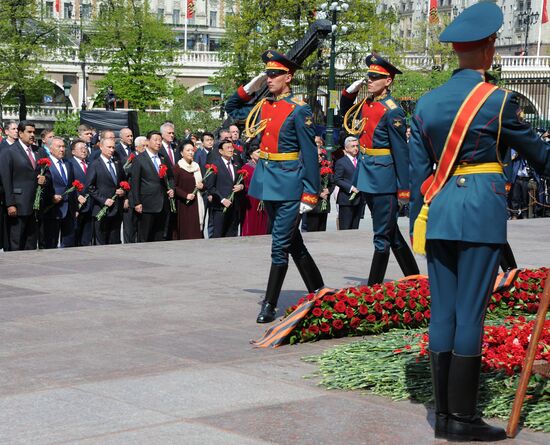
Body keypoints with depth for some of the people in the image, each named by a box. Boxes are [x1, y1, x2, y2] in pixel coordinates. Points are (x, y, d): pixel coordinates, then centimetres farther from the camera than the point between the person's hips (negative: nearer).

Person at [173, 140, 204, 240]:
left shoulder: (196, 166, 16)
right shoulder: (177, 168, -4)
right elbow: (174, 187, -8)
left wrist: (202, 186, 1)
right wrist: (186, 195, -19)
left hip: (197, 203, 6)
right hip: (184, 205, -6)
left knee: (197, 231, 2)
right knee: (185, 232, -7)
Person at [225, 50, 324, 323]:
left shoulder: (299, 110, -11)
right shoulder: (262, 106, 9)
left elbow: (310, 155, -11)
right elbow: (231, 109, 27)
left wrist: (310, 194, -14)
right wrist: (250, 87, 11)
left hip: (289, 184, -7)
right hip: (266, 180, 7)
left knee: (281, 245, -4)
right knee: (293, 241, 16)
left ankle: (269, 305, 2)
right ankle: (318, 291, 29)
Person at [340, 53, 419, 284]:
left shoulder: (392, 111, -15)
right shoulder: (366, 104, 7)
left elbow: (401, 152, -15)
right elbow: (345, 112, 29)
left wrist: (404, 189, -15)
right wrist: (350, 91, 10)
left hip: (383, 177, -9)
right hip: (366, 174, 9)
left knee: (383, 235, -1)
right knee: (390, 231, 17)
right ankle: (414, 280, 28)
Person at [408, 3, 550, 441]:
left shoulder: (427, 103, 9)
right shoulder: (498, 100, -7)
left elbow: (418, 171, 11)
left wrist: (418, 225, 17)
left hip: (438, 212, 5)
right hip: (482, 211, -5)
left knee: (442, 311, 9)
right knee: (470, 312, -2)